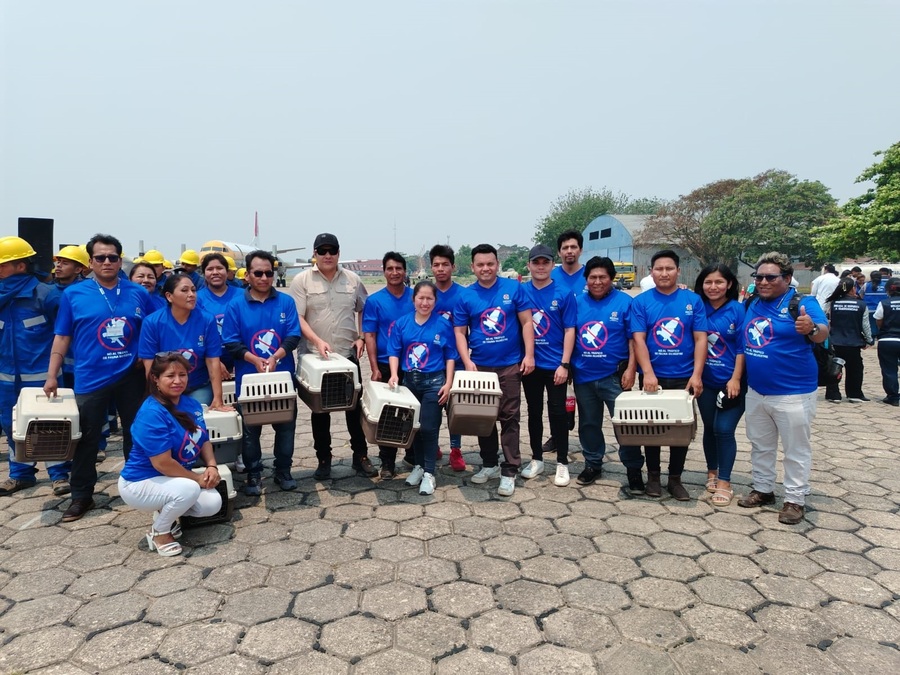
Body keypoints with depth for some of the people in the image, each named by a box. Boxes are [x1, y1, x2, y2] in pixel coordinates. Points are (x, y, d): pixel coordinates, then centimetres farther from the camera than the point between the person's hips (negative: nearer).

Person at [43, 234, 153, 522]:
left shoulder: (138, 293, 2)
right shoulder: (73, 294, -2)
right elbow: (62, 338, 1)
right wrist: (51, 375, -2)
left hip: (131, 376, 2)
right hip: (90, 379, -1)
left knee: (135, 433, 13)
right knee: (87, 438, 7)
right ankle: (81, 496, 20)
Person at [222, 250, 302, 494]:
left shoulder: (286, 302, 1)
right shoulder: (236, 305, -2)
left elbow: (293, 336, -5)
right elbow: (231, 343, -5)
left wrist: (275, 357, -20)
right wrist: (256, 360, -19)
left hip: (283, 377, 1)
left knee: (285, 426, 10)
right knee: (250, 429, 8)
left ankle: (283, 471, 25)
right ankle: (253, 475, 23)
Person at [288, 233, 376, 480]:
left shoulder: (352, 279, 5)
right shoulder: (302, 280, -3)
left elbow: (363, 310, 15)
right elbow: (297, 318, -9)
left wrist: (361, 337, 2)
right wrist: (317, 341, -22)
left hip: (348, 355, 2)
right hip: (314, 356, -2)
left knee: (354, 406, 8)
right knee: (320, 409, 9)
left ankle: (360, 456, 23)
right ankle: (323, 459, 22)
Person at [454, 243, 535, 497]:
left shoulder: (513, 288, -2)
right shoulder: (465, 296, 0)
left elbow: (526, 322, -1)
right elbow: (460, 332, 1)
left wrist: (529, 355, -8)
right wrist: (467, 361, -11)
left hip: (509, 365, -2)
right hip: (479, 366, 2)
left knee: (509, 417, 1)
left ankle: (509, 471, 8)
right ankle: (489, 464, 28)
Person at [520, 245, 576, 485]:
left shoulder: (564, 293, -4)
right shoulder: (521, 292, 1)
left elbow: (569, 330, -5)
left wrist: (564, 364, -10)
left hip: (555, 365, -2)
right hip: (529, 364, 2)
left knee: (557, 413, 5)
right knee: (534, 413, 13)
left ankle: (562, 463, 18)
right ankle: (536, 459, 27)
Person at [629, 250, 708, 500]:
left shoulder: (693, 300, 1)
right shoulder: (641, 302, -3)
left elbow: (700, 339, -2)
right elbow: (638, 340, -9)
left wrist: (697, 375, -11)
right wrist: (648, 373, -19)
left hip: (684, 378, 1)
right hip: (653, 377, -1)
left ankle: (675, 478, 24)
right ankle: (653, 476, 24)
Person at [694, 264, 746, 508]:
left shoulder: (738, 310, -6)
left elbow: (742, 348, -7)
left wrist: (735, 379, -12)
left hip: (730, 382, -3)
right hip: (706, 381, 3)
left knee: (724, 430, -5)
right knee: (709, 428, 14)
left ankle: (724, 481, 8)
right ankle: (712, 472, 32)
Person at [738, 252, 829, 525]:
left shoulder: (803, 303, -13)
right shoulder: (752, 305, 6)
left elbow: (823, 333, -29)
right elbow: (744, 342, 19)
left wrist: (811, 329, -49)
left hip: (793, 394, -6)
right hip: (756, 392, 7)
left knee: (795, 450, 7)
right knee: (760, 445, 19)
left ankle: (795, 499, 19)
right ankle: (763, 489, 34)